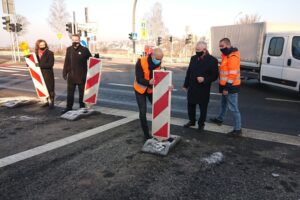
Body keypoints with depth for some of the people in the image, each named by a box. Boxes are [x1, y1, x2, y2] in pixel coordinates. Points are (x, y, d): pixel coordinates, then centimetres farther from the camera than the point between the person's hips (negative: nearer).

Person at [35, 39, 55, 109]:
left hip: (48, 74, -6)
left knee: (50, 88, -2)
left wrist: (40, 65, -20)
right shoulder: (37, 53, 9)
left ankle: (51, 102, 4)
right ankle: (48, 101, 23)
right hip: (40, 74, 6)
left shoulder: (50, 53, -7)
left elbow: (50, 64, -16)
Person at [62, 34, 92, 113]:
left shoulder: (85, 50, -5)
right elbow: (66, 62, 9)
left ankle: (82, 106, 21)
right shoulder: (69, 49, 6)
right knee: (70, 92, 10)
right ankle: (69, 107, 22)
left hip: (82, 75, -3)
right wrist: (65, 72, 8)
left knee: (82, 92, 9)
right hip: (71, 75, 3)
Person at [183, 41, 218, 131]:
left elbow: (215, 75, -8)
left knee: (203, 107, 8)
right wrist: (186, 84, 12)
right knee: (190, 105, 14)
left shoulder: (212, 60, -10)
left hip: (204, 89, -4)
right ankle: (192, 121, 35)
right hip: (192, 88, 5)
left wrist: (204, 79, -23)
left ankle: (201, 123, 27)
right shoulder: (193, 58, 6)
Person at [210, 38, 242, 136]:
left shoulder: (233, 57, -19)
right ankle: (220, 119, 45)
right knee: (224, 103, 26)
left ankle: (237, 129, 1)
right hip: (226, 85, 10)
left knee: (233, 108, -6)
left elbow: (232, 74, -24)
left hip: (231, 87, -10)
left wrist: (227, 87, -24)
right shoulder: (227, 55, 14)